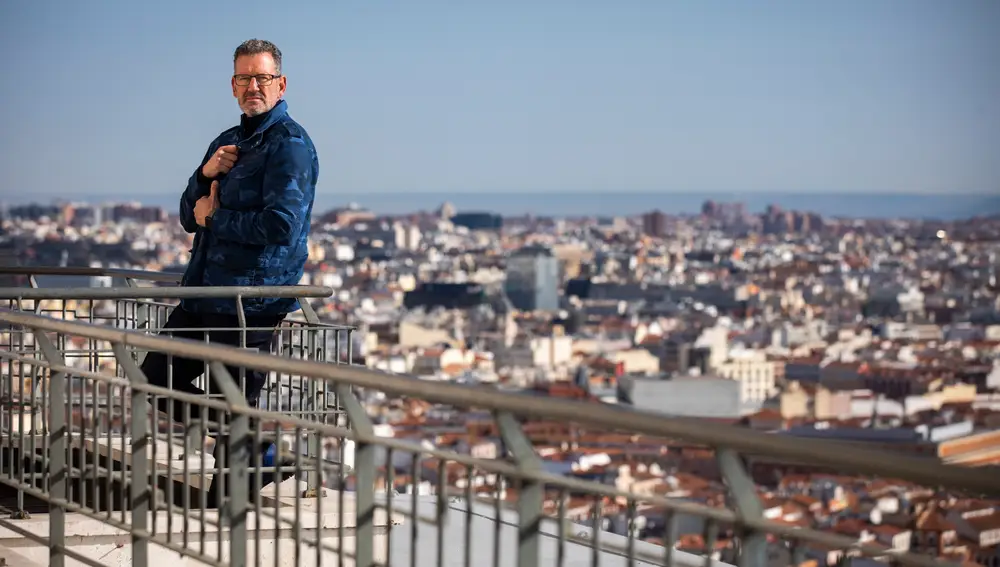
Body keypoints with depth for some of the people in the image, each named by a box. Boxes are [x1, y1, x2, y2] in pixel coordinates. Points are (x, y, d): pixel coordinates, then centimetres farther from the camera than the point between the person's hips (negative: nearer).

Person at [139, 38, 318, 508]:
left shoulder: (290, 145, -11)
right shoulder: (227, 142, 17)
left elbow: (280, 225, -23)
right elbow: (189, 218, 17)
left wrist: (214, 217, -10)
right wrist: (205, 174, -3)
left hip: (252, 299, -9)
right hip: (205, 290, 9)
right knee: (157, 381, 12)